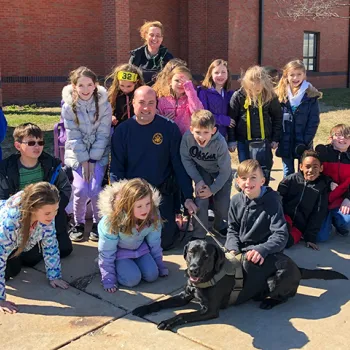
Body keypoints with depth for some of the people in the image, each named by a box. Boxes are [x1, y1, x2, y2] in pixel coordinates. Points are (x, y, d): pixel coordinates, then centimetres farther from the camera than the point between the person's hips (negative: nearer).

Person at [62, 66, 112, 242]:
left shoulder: (104, 104, -8)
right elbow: (73, 137, -8)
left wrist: (92, 160, -13)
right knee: (81, 190, -15)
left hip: (99, 154, 0)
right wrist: (84, 161, -14)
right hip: (77, 153, 0)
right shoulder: (68, 106, -7)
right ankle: (78, 223, 11)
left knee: (95, 189, -16)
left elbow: (103, 135, -9)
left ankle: (98, 222, 9)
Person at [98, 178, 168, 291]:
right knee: (133, 279, -20)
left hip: (139, 247, 4)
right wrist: (108, 279, -20)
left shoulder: (153, 214, -25)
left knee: (152, 275, -11)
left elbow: (154, 242, -7)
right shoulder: (112, 220, -36)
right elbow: (106, 251, -24)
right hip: (118, 251, -4)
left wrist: (160, 264, 3)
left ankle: (133, 262, 15)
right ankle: (117, 266, 8)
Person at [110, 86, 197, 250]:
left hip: (162, 193, -1)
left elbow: (179, 164, -3)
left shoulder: (169, 128, -6)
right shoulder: (122, 131, -3)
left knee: (164, 241, -8)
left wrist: (188, 196, -7)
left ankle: (172, 223, 26)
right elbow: (116, 169, -1)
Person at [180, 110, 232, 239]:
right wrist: (198, 180, -18)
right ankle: (198, 234, 4)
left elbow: (225, 171, -24)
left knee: (223, 205, -2)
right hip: (202, 171, 1)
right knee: (201, 200, -15)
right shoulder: (187, 137, -31)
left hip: (222, 174, -1)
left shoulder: (220, 143, -36)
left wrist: (213, 190, -20)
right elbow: (186, 159, -14)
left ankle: (220, 225, 32)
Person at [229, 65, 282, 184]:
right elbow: (231, 118, -2)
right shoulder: (238, 96, -8)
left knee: (264, 170, 4)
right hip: (243, 140, 0)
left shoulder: (270, 96, -6)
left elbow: (277, 117, 4)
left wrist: (275, 139, 4)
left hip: (263, 140, 0)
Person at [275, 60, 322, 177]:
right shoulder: (280, 95, 0)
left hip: (303, 143, -2)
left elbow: (314, 121, -6)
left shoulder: (311, 95, -5)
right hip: (285, 143, 2)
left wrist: (306, 141, -12)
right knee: (288, 174, 13)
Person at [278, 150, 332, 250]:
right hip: (285, 216, -1)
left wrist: (311, 237, -5)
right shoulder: (291, 180, -1)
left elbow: (318, 214, 1)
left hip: (300, 225, 1)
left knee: (287, 242, -28)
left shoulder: (323, 187, 1)